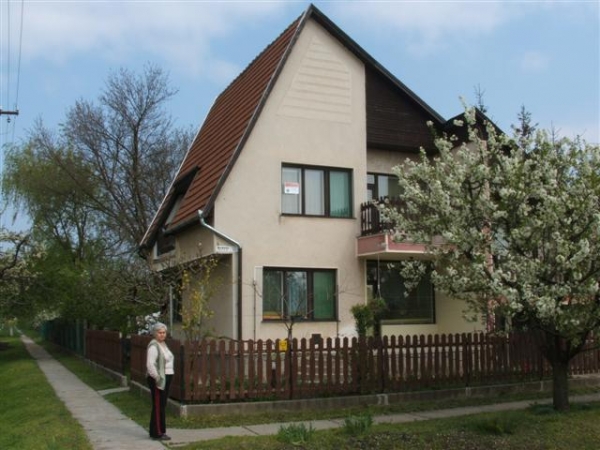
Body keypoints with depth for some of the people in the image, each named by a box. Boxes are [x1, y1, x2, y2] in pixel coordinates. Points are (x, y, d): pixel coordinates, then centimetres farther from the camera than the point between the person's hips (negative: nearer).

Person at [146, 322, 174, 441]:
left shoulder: (163, 344, 14)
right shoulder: (153, 346, -15)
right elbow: (150, 364, -24)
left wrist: (165, 378, 17)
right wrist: (157, 378, -21)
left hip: (166, 378, 10)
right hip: (158, 380, -10)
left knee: (162, 405, 14)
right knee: (158, 406, -4)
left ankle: (157, 431, 24)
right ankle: (157, 433, 3)